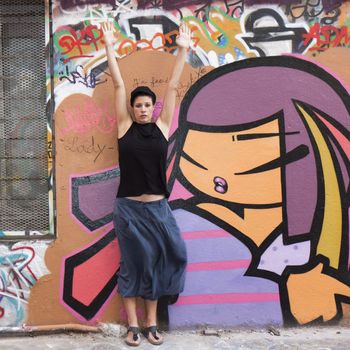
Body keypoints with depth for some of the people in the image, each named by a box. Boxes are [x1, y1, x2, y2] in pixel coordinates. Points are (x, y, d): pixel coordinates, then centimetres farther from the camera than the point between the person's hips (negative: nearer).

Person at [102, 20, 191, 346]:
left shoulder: (162, 127, 3)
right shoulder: (125, 126, 1)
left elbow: (172, 86, 2)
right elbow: (118, 85, -1)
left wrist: (182, 50, 2)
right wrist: (109, 47, 1)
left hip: (157, 208, 1)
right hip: (128, 208, -1)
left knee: (155, 263, 8)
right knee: (132, 264, 6)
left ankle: (152, 323, 20)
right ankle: (133, 325, 15)